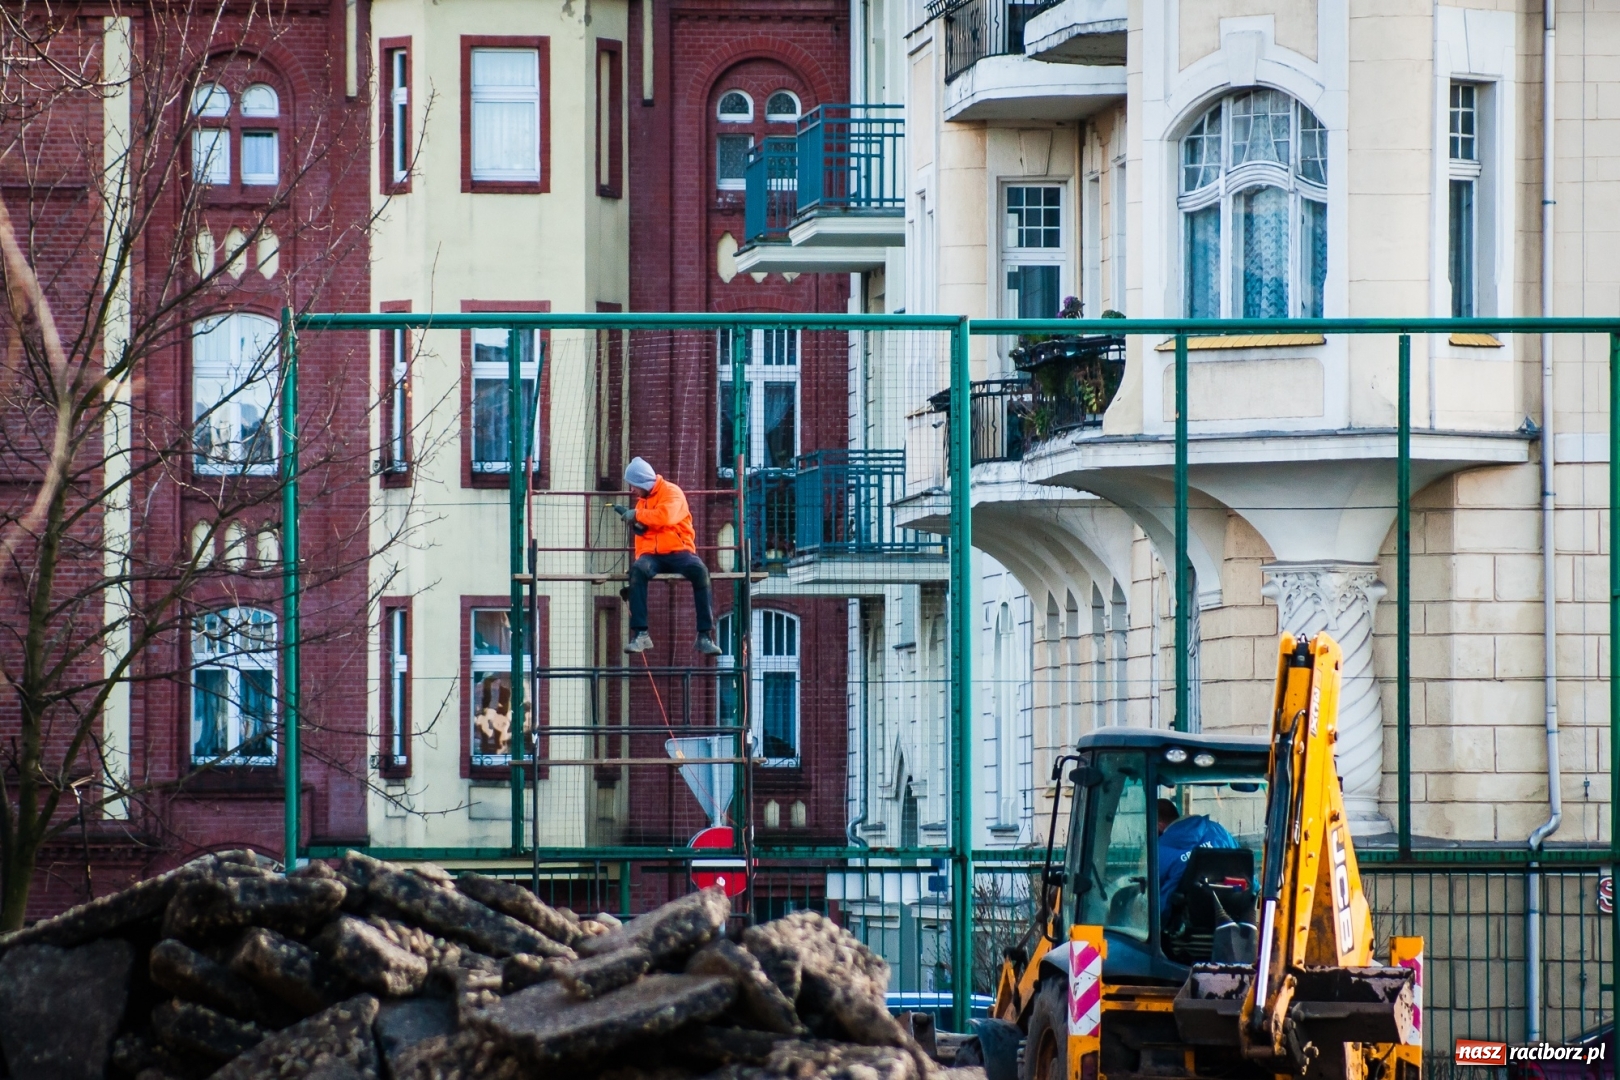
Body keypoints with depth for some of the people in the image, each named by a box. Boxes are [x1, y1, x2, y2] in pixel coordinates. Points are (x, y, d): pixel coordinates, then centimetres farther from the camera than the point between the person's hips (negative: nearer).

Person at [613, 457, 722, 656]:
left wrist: (637, 514, -11)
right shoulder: (643, 500, 19)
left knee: (699, 571, -35)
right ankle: (639, 634, -37)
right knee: (637, 570, -32)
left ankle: (705, 636, -33)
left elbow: (666, 516, -20)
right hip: (652, 555, 3)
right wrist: (639, 557, 3)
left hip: (678, 552, -3)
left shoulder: (672, 492, 0)